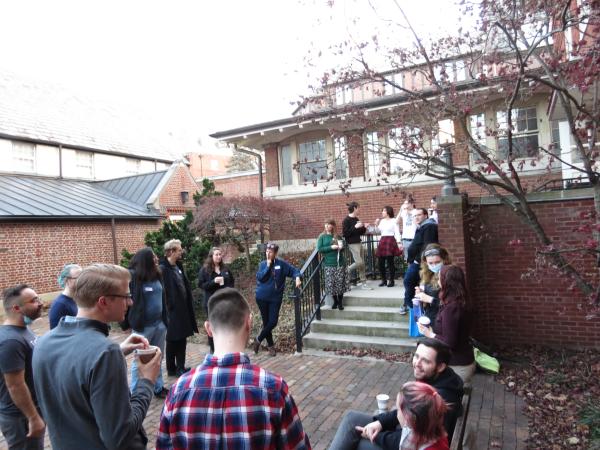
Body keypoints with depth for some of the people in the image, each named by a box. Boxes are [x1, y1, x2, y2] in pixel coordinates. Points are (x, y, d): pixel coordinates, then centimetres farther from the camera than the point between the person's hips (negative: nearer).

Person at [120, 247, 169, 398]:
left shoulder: (157, 275, 4)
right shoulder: (133, 276, -15)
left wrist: (165, 318, 16)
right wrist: (127, 323, -10)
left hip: (160, 324, 6)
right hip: (143, 326, -6)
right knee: (140, 360, 8)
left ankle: (158, 387, 32)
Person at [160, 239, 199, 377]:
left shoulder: (178, 266, 10)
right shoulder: (163, 269, -18)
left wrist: (188, 306, 12)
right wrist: (168, 308, -19)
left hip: (182, 309, 8)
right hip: (172, 311, -8)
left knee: (182, 339, 15)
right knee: (173, 340, 7)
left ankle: (181, 367, 28)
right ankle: (172, 369, 22)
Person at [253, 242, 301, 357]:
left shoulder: (281, 264, -3)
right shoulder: (263, 264, 0)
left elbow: (294, 270, -3)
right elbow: (260, 277, -14)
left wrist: (297, 278, -23)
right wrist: (268, 265, -16)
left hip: (275, 298, 0)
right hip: (262, 297, 0)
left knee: (273, 322, -5)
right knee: (266, 321, 7)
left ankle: (258, 340, 17)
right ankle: (270, 345, 24)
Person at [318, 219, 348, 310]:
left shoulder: (338, 236, 9)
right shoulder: (322, 237, 3)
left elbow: (343, 246, 16)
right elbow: (319, 249, -7)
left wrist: (341, 247, -7)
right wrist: (331, 247, -17)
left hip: (339, 263, 2)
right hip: (329, 264, -1)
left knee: (340, 282, 1)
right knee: (331, 283, -1)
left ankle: (340, 302, 13)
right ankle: (335, 301, 18)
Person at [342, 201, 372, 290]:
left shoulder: (356, 219, 11)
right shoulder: (346, 220, -11)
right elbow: (344, 233, -18)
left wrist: (364, 228, 1)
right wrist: (355, 227, -21)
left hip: (359, 243, 8)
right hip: (352, 244, -8)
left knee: (362, 263, 7)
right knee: (359, 262, -14)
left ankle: (363, 282, 13)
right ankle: (347, 270, 12)